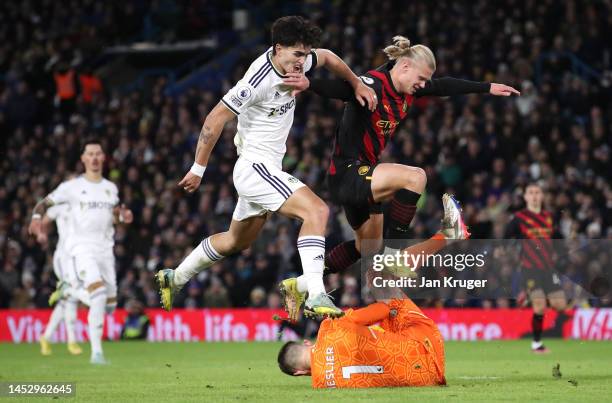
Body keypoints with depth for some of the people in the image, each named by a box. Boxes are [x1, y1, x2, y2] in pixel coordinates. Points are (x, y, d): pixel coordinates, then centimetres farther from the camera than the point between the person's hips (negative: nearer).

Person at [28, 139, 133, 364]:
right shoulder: (72, 187, 1)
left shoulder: (111, 188, 15)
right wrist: (37, 217, -17)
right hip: (81, 246, -6)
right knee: (98, 292, -27)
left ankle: (70, 291, 36)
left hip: (105, 248, 6)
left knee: (110, 304, 6)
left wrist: (123, 216, 5)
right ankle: (96, 351, -26)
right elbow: (44, 203, 5)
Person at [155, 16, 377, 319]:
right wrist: (198, 169, -12)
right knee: (316, 210, -25)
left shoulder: (293, 62, 0)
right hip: (255, 166, -10)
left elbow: (327, 57, 23)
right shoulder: (259, 80, -24)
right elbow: (215, 119, -18)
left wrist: (357, 84, 14)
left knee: (236, 242, 25)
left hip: (266, 168, 10)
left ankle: (174, 278, 40)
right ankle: (315, 296, -31)